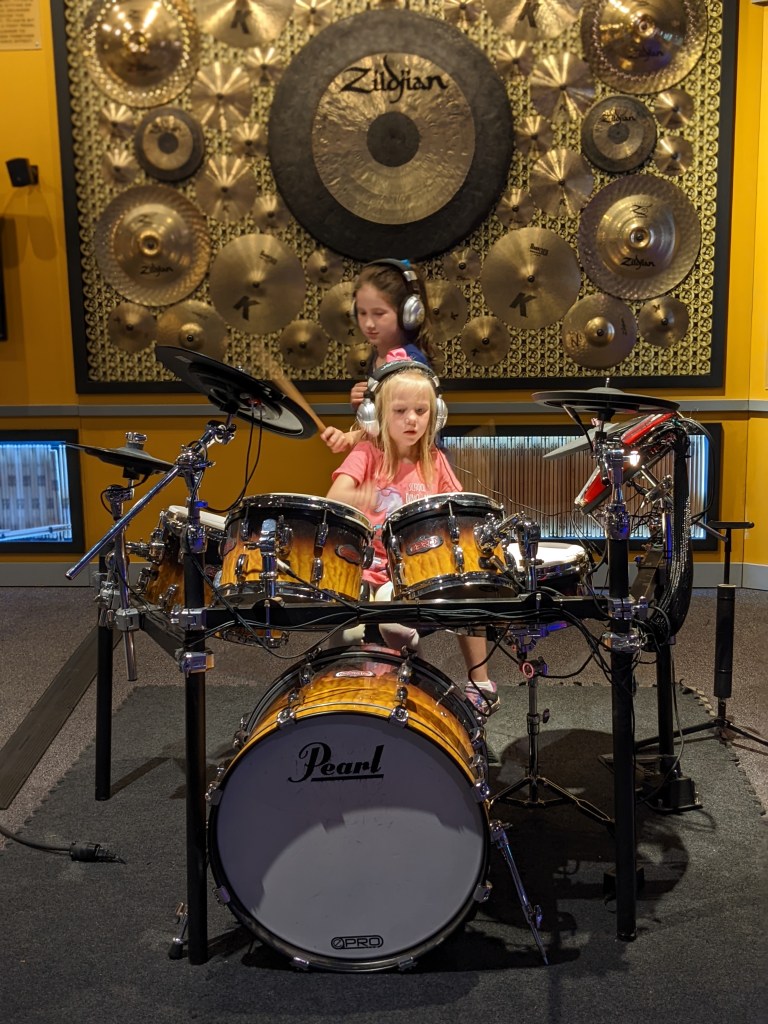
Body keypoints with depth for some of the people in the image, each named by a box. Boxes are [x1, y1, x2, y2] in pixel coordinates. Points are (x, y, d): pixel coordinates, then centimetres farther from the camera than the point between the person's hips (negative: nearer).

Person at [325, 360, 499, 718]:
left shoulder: (434, 461, 9)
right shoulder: (367, 454, -3)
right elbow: (334, 498, -20)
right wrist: (357, 497, -42)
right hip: (376, 572, -3)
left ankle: (480, 683, -1)